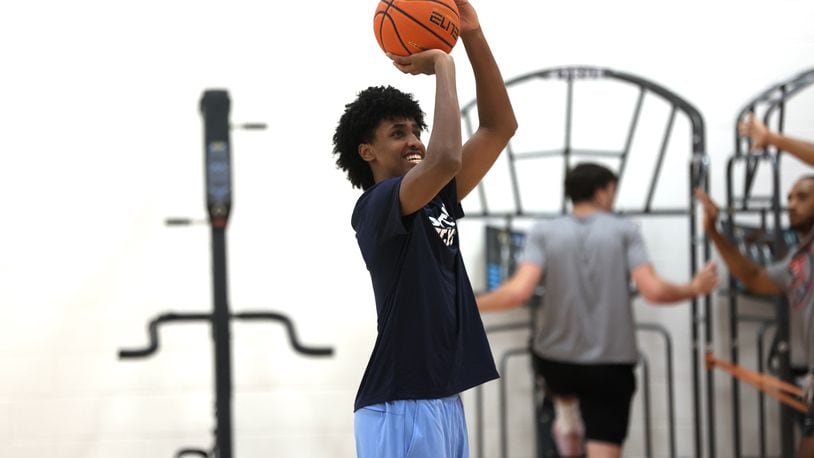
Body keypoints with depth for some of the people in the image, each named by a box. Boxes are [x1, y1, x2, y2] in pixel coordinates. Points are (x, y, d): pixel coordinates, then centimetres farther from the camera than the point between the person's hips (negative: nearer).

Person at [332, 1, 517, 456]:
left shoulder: (437, 201, 15)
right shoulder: (375, 207, -9)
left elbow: (500, 127, 13)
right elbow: (445, 159, -28)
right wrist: (442, 64, -14)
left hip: (446, 400, 9)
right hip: (401, 407, -9)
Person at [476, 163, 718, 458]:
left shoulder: (544, 232, -3)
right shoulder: (624, 231, -4)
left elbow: (518, 292, -16)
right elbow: (654, 291, -13)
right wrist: (695, 288, 5)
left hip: (555, 363, 2)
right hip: (611, 366, -2)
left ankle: (567, 420, 30)